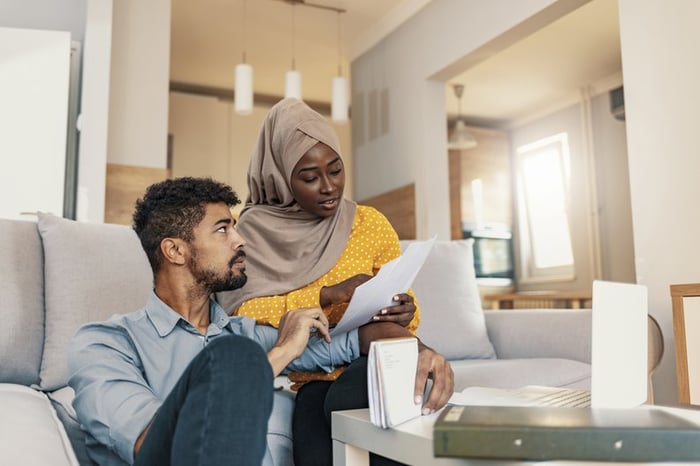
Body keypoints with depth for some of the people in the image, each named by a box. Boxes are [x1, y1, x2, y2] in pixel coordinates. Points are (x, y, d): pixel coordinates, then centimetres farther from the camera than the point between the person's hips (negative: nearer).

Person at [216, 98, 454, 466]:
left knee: (343, 402, -32)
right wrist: (331, 293, -22)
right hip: (300, 376, 0)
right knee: (312, 411, -33)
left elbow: (403, 307, 9)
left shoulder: (370, 224, 4)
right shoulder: (254, 230, 2)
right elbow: (244, 311, -11)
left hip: (364, 362, 1)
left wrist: (403, 314, -16)